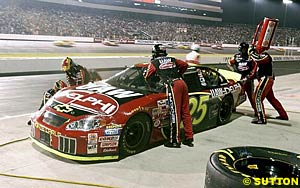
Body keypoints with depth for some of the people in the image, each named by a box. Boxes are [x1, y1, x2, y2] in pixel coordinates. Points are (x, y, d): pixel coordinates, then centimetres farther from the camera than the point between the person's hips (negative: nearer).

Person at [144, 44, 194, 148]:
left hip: (172, 85, -5)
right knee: (185, 112, 9)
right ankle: (189, 138, 14)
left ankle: (175, 140, -3)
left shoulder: (154, 63, 12)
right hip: (182, 83, 6)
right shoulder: (172, 60, 25)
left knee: (175, 113, -6)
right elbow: (185, 65, 29)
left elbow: (147, 77, 15)